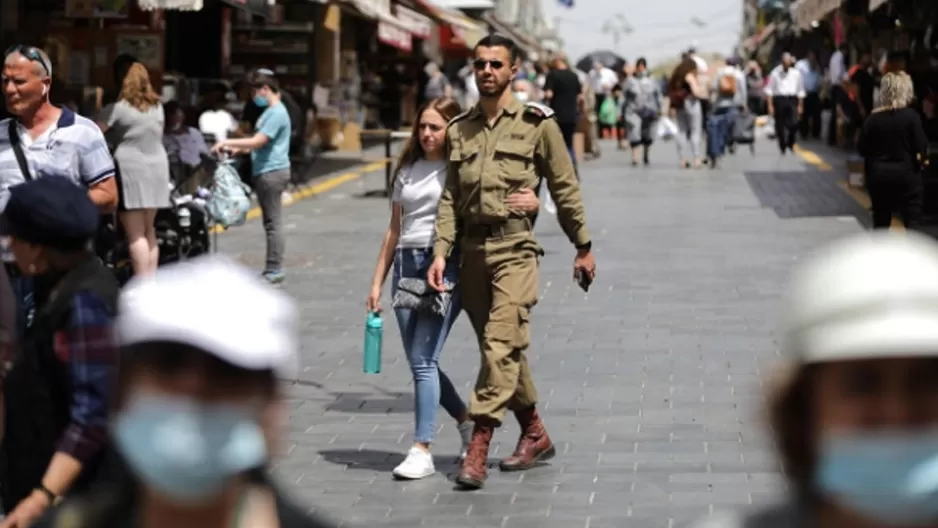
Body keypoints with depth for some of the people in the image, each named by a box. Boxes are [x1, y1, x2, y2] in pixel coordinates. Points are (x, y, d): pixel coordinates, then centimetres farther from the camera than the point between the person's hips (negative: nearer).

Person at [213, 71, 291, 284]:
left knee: (273, 222, -8)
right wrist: (238, 148, 13)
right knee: (271, 222, 12)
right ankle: (273, 269, 16)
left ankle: (275, 270, -7)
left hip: (272, 171, -10)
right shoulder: (271, 111, 17)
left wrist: (228, 142, -13)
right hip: (266, 172, 10)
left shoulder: (276, 113, -15)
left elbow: (258, 141, -19)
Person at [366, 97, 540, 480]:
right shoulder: (407, 171, 15)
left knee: (423, 359, -12)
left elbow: (513, 197, -1)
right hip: (407, 265, 5)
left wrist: (530, 202, -25)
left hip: (447, 266, -5)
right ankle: (467, 421, 29)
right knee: (419, 362, 7)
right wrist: (377, 282, 16)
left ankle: (422, 450, -9)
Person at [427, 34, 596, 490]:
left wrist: (583, 247, 6)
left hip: (515, 247, -5)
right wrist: (441, 252, 0)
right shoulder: (459, 129, 11)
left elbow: (565, 189, 4)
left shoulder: (536, 123, -1)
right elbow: (450, 197, 10)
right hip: (472, 248, 5)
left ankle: (477, 449, -17)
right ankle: (536, 436, 26)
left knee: (501, 344, -15)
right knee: (502, 350, 11)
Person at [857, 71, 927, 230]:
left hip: (878, 175, 3)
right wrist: (921, 161, 6)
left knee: (880, 224, 12)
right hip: (906, 174, -3)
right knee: (912, 222, 2)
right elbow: (921, 147, -13)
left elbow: (862, 148, 0)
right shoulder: (911, 116, -11)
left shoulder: (873, 118, -2)